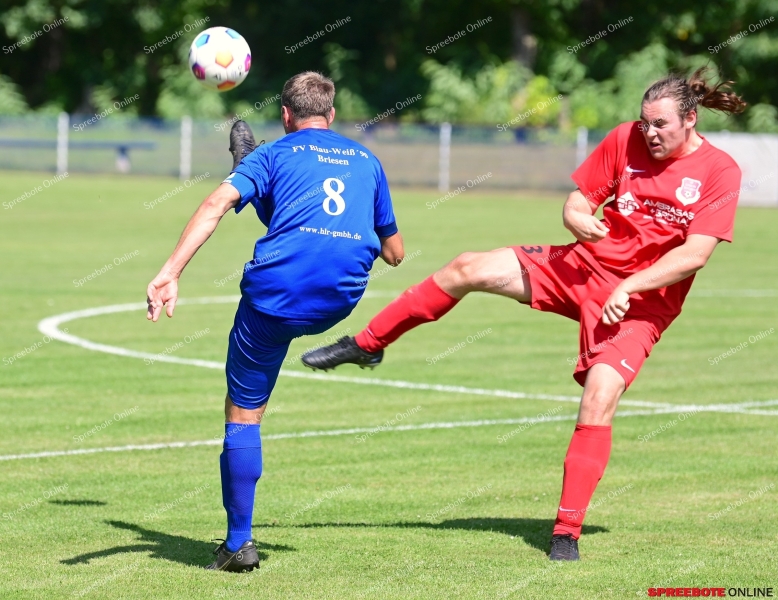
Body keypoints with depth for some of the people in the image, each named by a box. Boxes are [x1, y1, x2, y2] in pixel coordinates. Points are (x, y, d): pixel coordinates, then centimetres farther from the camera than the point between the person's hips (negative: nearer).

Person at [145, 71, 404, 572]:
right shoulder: (366, 161, 20)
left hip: (276, 295, -3)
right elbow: (394, 253, 26)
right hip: (341, 300, 3)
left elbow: (217, 203, -9)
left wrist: (171, 272, -19)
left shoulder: (272, 155, 10)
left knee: (243, 414, 9)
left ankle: (238, 544, 7)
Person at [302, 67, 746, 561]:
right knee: (470, 268, -9)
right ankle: (367, 345, 7)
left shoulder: (719, 172, -11)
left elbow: (695, 254, -17)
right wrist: (578, 219, -18)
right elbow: (578, 202, 6)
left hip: (641, 301, -4)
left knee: (600, 400, -22)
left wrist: (628, 288, -22)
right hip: (584, 266, 4)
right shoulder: (625, 140, 1)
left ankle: (567, 532, -12)